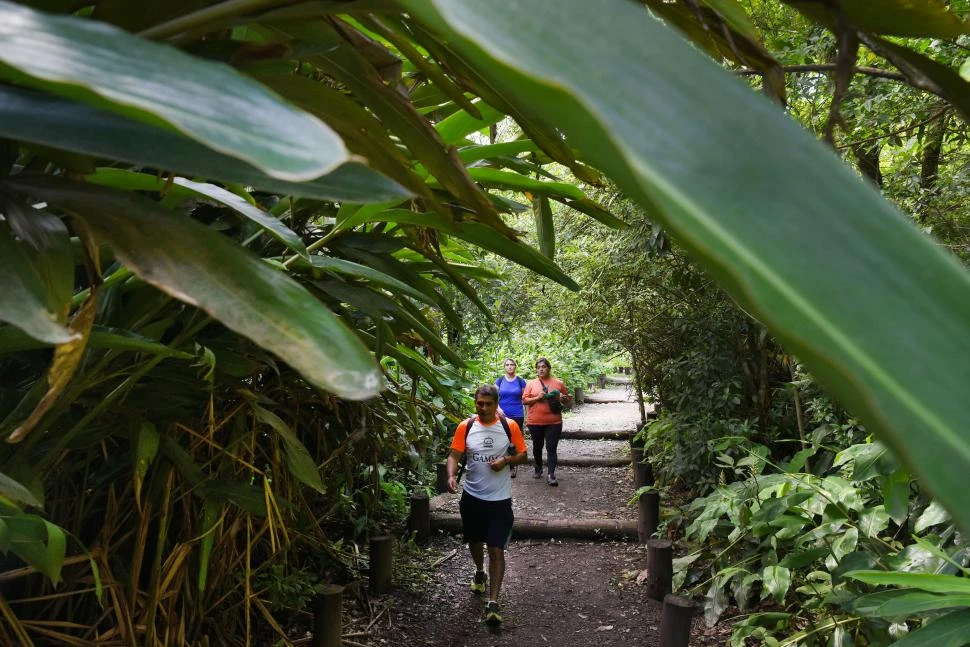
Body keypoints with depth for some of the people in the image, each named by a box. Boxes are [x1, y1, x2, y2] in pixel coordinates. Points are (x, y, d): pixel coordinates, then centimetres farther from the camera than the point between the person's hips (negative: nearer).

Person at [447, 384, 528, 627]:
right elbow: (454, 455, -8)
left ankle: (492, 603, -3)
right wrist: (451, 476, -27)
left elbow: (523, 455, 3)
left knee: (496, 550, -6)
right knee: (475, 541, 22)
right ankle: (479, 573, 52)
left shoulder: (510, 426, -6)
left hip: (500, 499, -2)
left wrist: (506, 460, -17)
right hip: (472, 497, 2)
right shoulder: (466, 427, -5)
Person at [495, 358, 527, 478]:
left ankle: (511, 467, 15)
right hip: (502, 415, 0)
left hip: (517, 415, 0)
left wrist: (526, 417, 2)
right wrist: (498, 408, -17)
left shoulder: (520, 381, 3)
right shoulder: (500, 380, 5)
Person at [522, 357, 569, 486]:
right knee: (537, 447, 16)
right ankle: (538, 469, 36)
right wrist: (537, 398, -15)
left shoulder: (559, 383, 4)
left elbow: (567, 399, 13)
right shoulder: (531, 383, 3)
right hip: (535, 422, 1)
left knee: (551, 448, -6)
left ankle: (551, 475, -7)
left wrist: (562, 398, -9)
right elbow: (524, 400, -1)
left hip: (554, 422, -1)